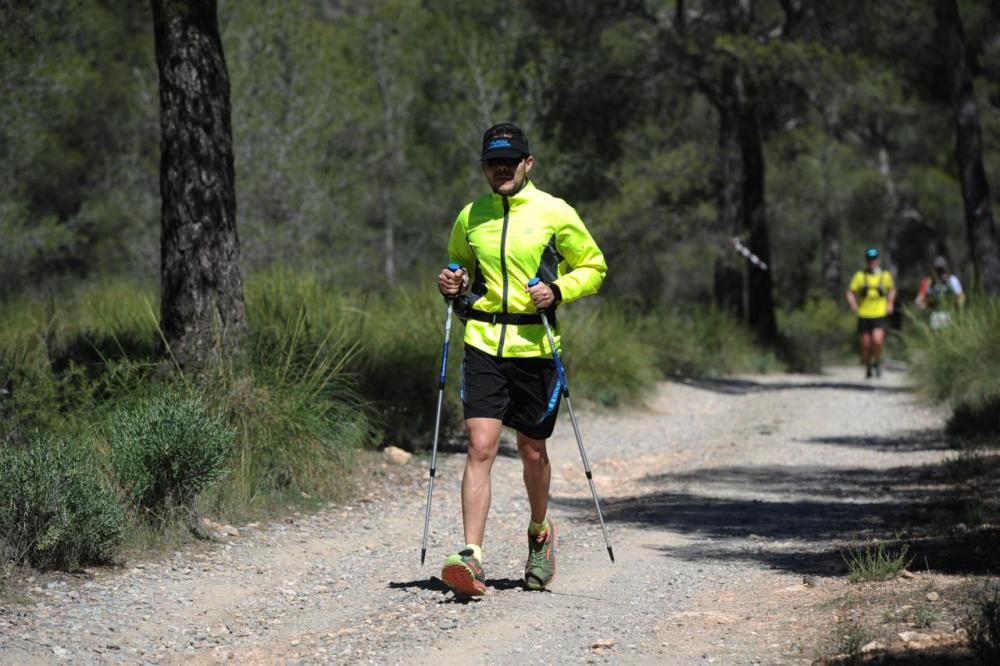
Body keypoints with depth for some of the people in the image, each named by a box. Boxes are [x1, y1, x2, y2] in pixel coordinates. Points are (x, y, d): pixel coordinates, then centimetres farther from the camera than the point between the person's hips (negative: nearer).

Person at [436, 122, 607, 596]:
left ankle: (540, 533, 39)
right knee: (480, 447, -11)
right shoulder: (470, 218, 8)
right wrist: (451, 282, 3)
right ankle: (471, 558, -17)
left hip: (534, 346, -1)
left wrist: (558, 290, -11)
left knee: (532, 451, 11)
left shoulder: (555, 214, -1)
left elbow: (594, 267, 7)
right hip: (483, 344, 1)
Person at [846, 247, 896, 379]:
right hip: (864, 316, 1)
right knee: (866, 345, 4)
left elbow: (892, 289, 22)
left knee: (877, 341, -19)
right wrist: (853, 304, -9)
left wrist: (890, 303, 9)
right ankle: (868, 367, 27)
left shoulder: (885, 276, 4)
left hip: (880, 315, -1)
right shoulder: (860, 276, 1)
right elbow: (850, 292, 8)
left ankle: (877, 362, 7)